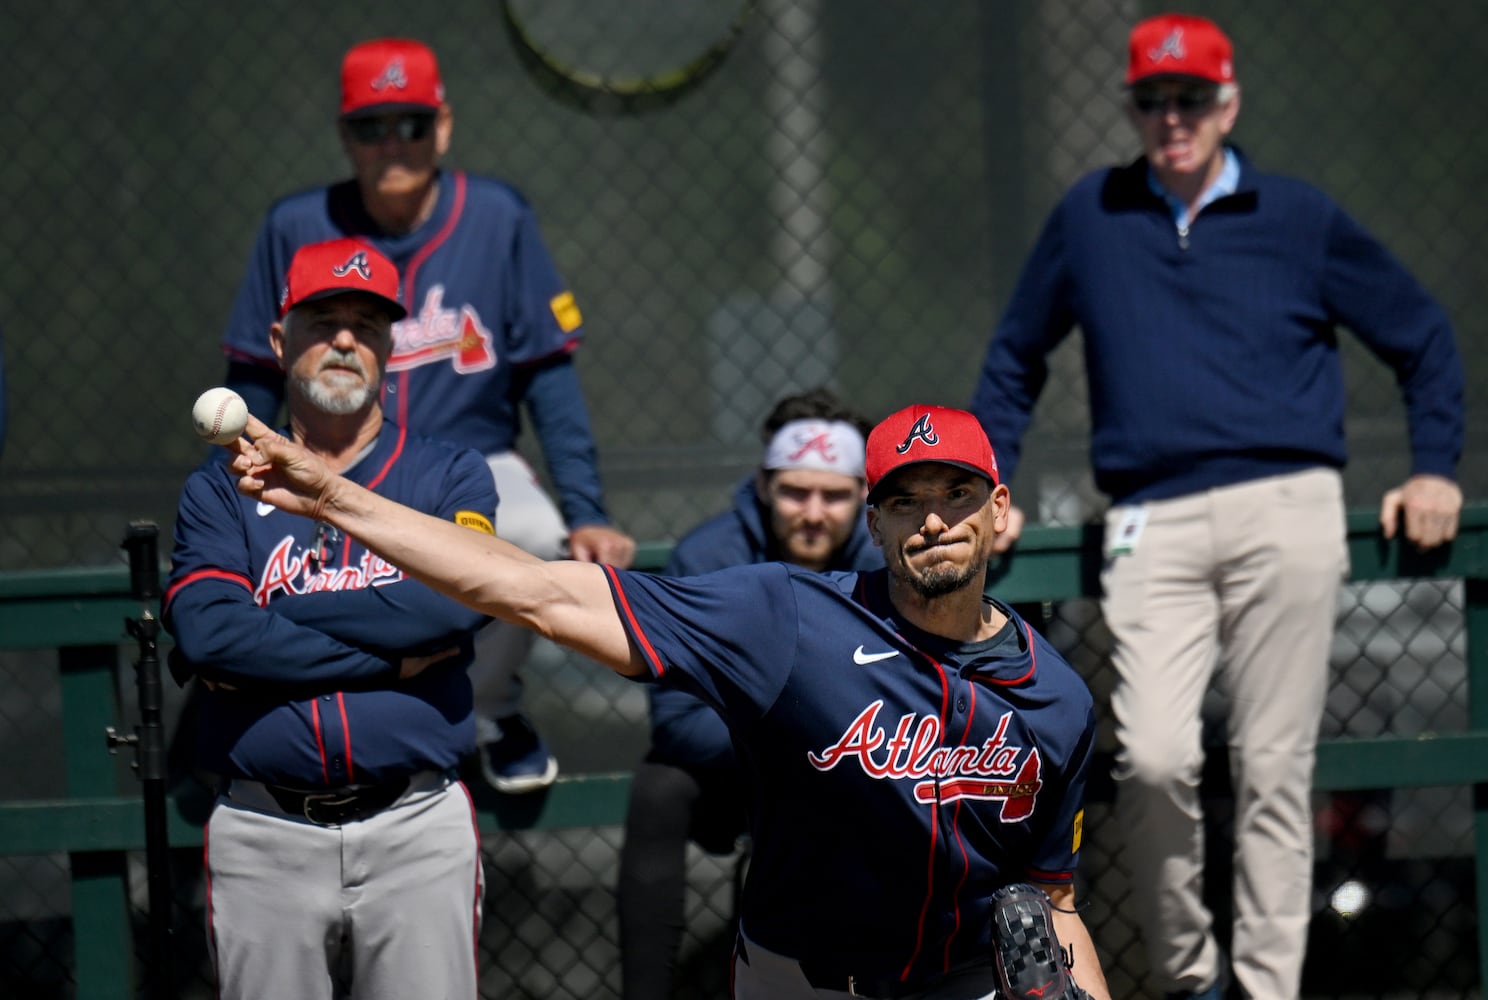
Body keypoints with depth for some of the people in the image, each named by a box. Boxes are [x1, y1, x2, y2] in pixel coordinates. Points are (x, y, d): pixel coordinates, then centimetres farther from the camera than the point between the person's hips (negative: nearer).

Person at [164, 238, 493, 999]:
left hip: (418, 830, 0)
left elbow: (460, 600, -11)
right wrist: (393, 655, -10)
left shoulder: (451, 476, 10)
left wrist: (271, 623, -9)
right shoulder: (220, 489, 10)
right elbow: (206, 632, -9)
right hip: (265, 842, 0)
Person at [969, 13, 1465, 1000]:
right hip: (1152, 526, 0)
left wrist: (1436, 469, 12)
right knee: (1154, 758, -16)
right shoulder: (1090, 217, 14)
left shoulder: (1300, 218, 11)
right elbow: (1015, 359, 26)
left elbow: (1423, 336, 20)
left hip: (1286, 514, 0)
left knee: (1274, 769, -3)